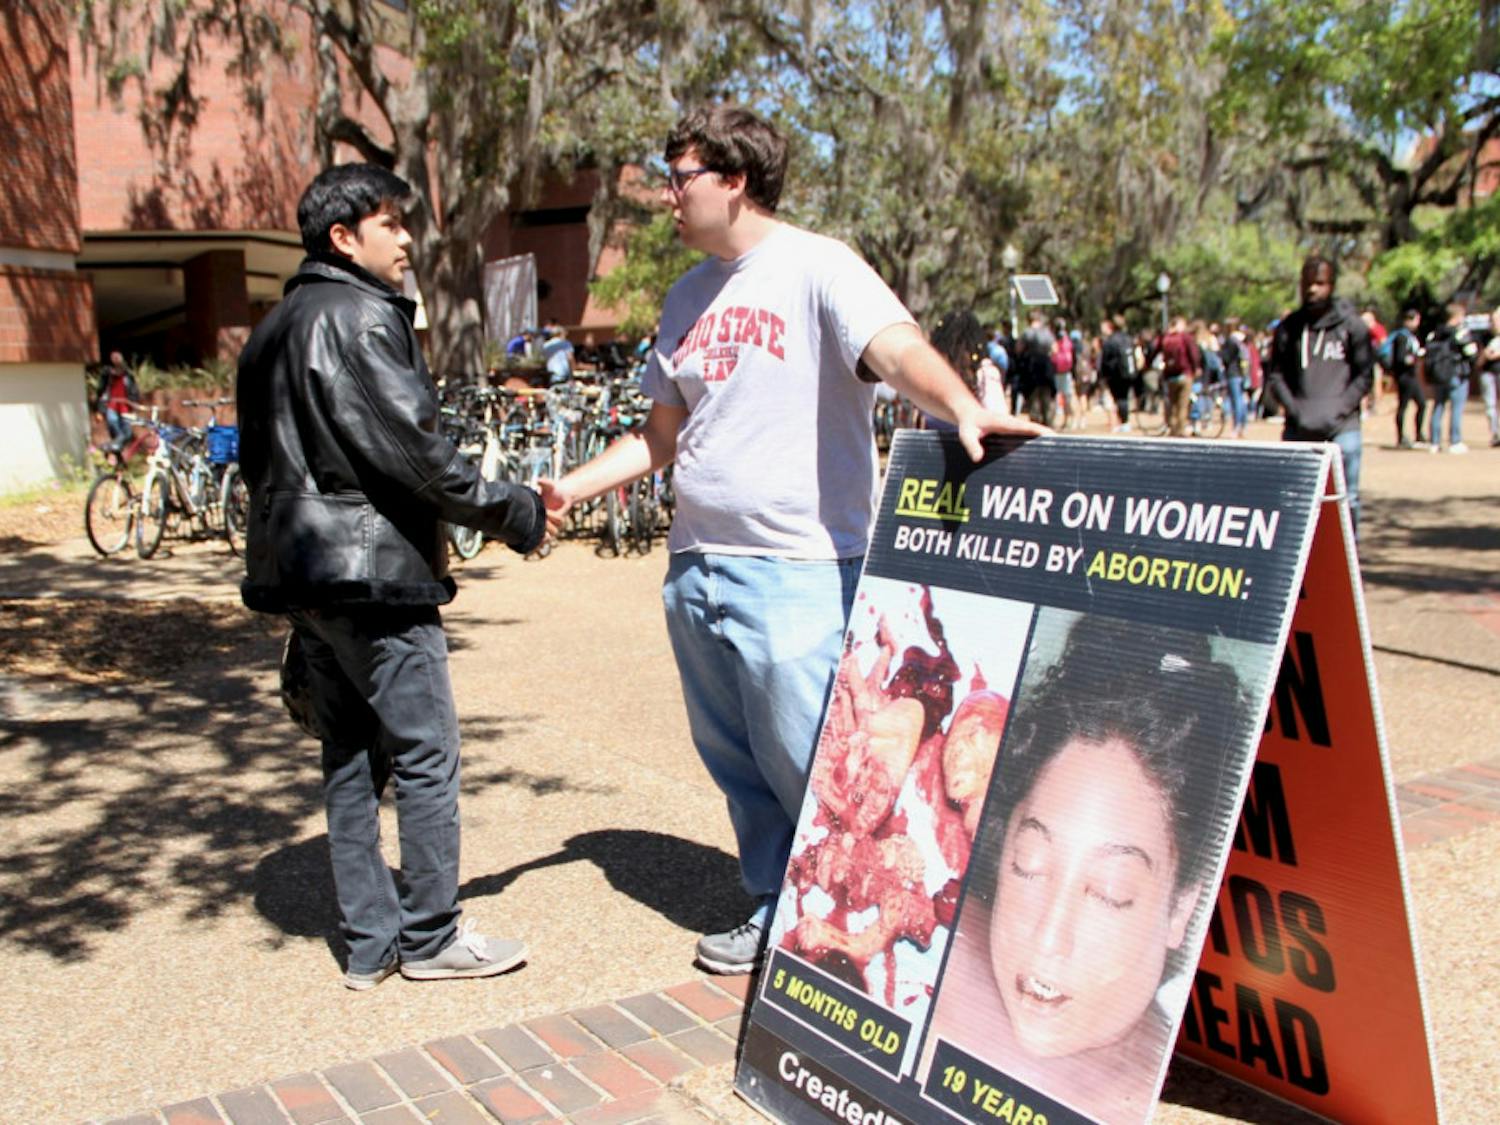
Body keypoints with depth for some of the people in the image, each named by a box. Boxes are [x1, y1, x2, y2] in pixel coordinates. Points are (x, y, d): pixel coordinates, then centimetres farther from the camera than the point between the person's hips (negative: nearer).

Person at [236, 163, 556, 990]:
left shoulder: (275, 329, 18)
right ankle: (430, 937, 9)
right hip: (373, 571, -10)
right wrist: (512, 513, -8)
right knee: (425, 752, 0)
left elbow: (259, 458, 19)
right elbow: (413, 449, -18)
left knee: (349, 757, 13)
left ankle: (368, 940, 20)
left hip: (301, 573, 10)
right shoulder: (362, 317, -12)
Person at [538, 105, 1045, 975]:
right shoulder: (691, 295, 16)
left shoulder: (817, 268, -6)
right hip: (697, 564, 8)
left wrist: (962, 408, -45)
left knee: (805, 766, -3)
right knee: (736, 763, 15)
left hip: (798, 568, -7)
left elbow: (895, 348, -25)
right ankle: (776, 913, 32)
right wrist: (570, 488, 12)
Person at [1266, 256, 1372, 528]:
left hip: (1342, 427, -2)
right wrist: (1294, 409, -5)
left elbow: (1364, 375, 2)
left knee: (1346, 497, 0)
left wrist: (1339, 410, -10)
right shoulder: (1288, 327, 9)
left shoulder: (1351, 325, 3)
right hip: (1298, 428, 2)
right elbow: (1274, 375, 9)